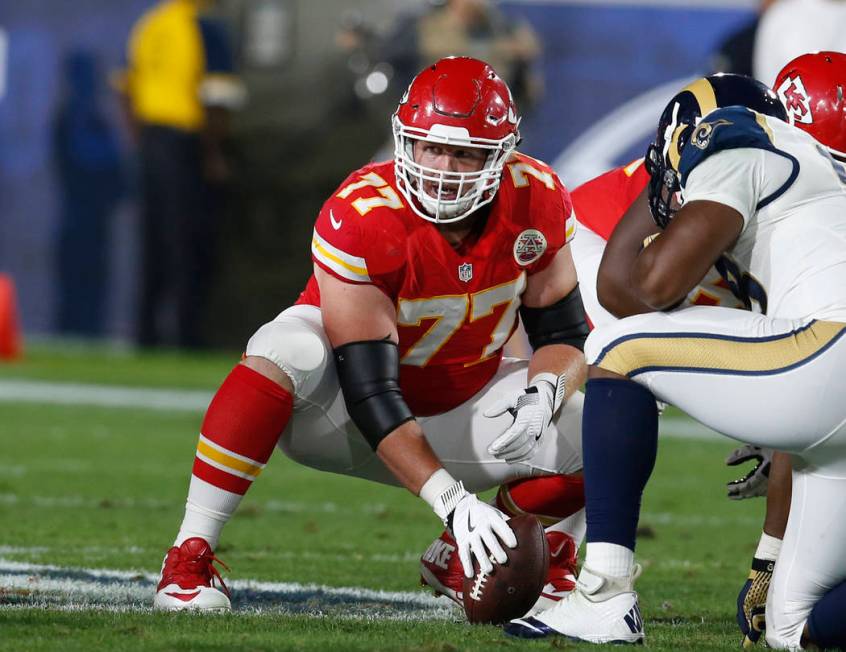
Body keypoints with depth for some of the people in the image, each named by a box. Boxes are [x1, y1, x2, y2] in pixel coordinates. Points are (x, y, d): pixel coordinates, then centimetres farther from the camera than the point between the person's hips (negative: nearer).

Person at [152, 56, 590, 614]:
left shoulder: (536, 201, -15)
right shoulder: (360, 219, -30)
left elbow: (564, 335, -4)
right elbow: (370, 392, -32)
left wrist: (542, 395, -28)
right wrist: (452, 500, -40)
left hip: (458, 408, 5)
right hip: (351, 418, -5)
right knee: (286, 350, -37)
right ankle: (191, 555, -30)